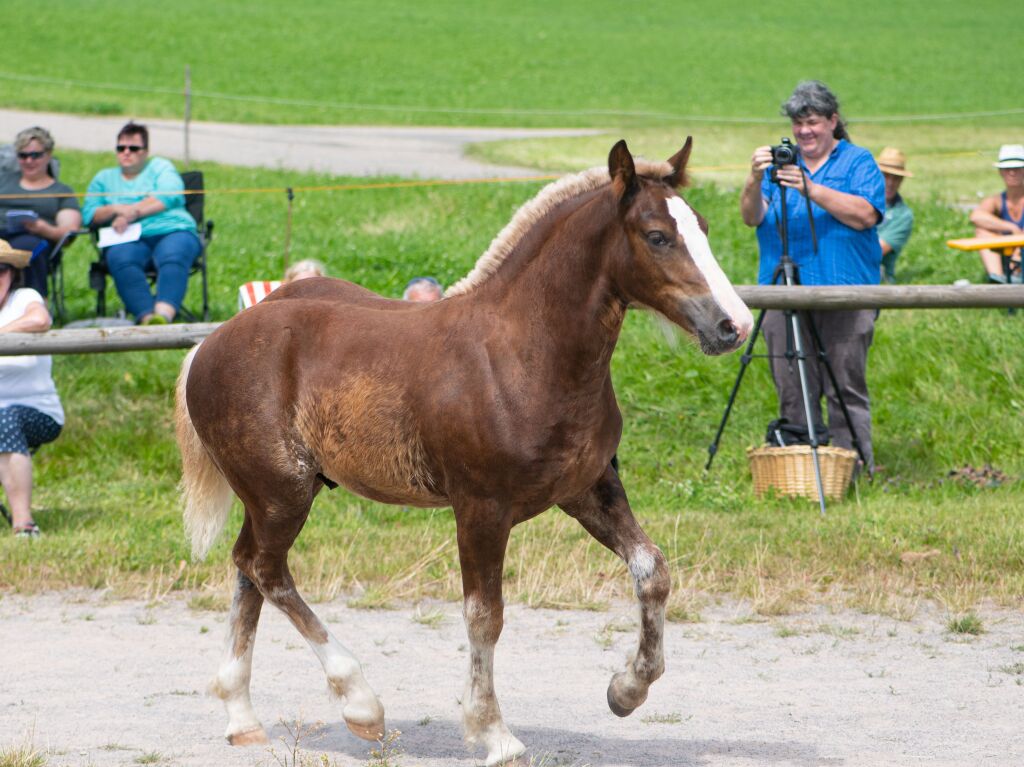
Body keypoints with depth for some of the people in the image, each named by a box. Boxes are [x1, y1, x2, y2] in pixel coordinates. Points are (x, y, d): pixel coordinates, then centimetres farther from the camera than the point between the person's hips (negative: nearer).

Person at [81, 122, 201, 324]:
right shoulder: (104, 178, 30)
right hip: (131, 240, 1)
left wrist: (132, 211, -3)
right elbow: (89, 215, 16)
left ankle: (163, 315, -62)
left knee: (173, 256, -38)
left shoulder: (160, 167, 23)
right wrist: (115, 209, -3)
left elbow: (171, 196, 3)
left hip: (173, 232, -1)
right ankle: (146, 317, -55)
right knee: (121, 258, -37)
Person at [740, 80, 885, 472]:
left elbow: (865, 215, -9)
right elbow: (752, 217, 6)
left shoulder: (858, 161, 8)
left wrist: (811, 189, -16)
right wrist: (756, 180, -13)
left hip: (844, 293, -3)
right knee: (793, 392, 1)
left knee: (847, 389, -4)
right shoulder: (781, 163, 17)